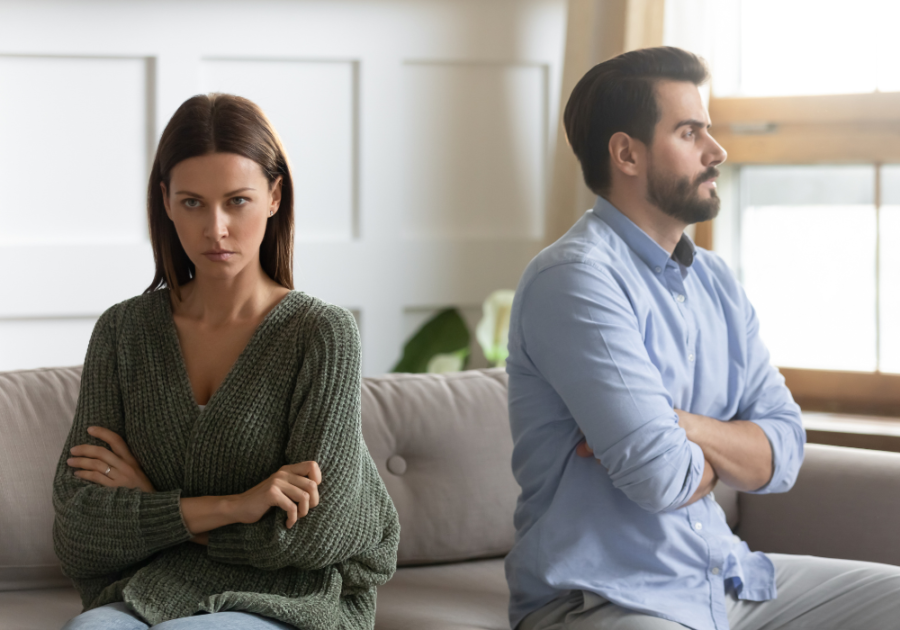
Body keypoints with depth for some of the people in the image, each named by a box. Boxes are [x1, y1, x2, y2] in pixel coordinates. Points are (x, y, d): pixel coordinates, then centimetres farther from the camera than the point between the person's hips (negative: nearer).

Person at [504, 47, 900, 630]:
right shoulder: (575, 278, -15)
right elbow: (661, 476, -22)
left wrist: (683, 427, -13)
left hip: (726, 577, 9)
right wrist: (723, 454, 1)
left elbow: (783, 452, 6)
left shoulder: (717, 283, 13)